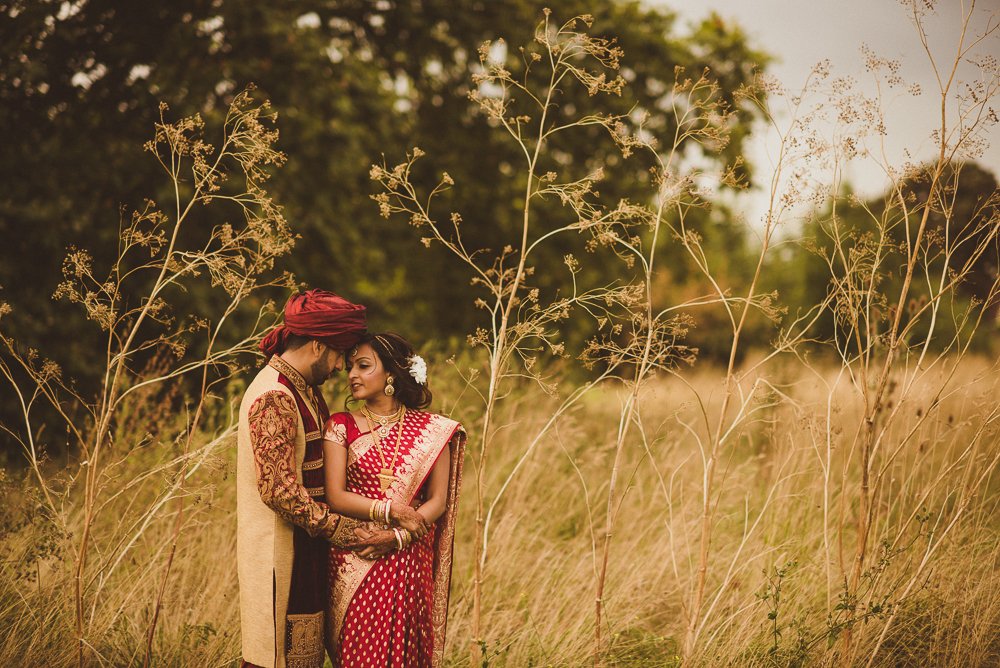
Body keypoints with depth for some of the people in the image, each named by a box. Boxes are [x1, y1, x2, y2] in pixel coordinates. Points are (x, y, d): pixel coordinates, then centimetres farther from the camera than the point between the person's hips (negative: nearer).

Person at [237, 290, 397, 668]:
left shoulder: (305, 391, 14)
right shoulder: (274, 398, -18)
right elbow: (280, 490, -23)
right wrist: (347, 532, -20)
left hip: (306, 549, 10)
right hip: (280, 552, -10)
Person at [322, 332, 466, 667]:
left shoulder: (432, 430, 3)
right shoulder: (341, 426, 1)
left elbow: (438, 502, 0)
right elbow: (335, 497, -7)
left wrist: (397, 537, -15)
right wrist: (392, 510, -18)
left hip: (407, 562, 1)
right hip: (354, 563, 0)